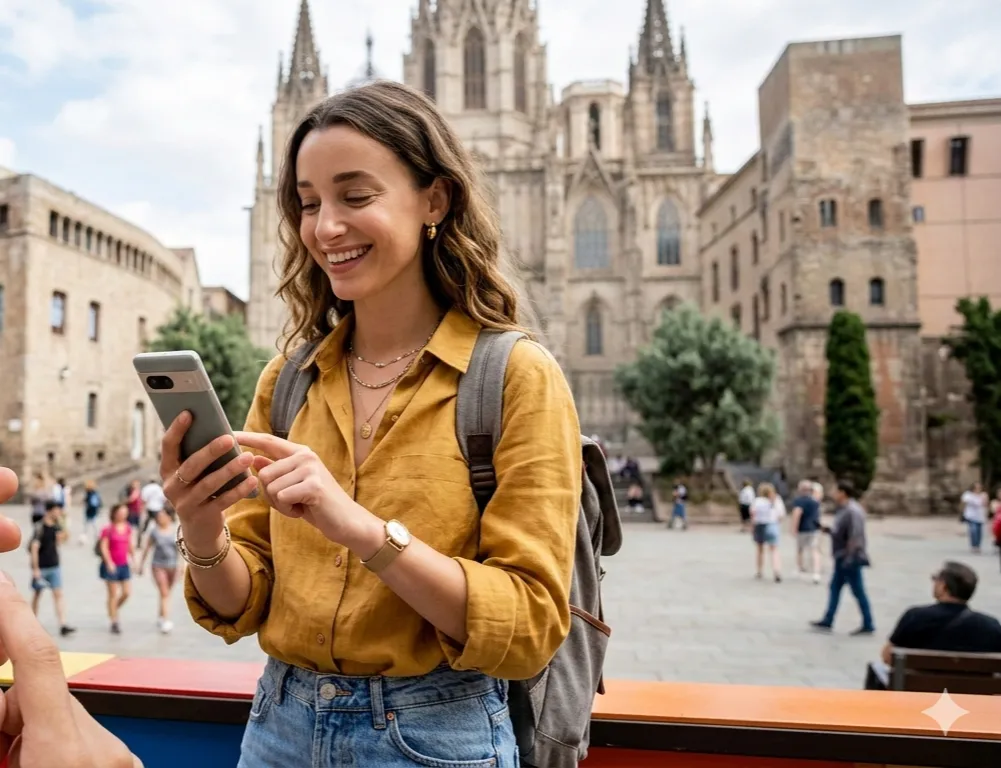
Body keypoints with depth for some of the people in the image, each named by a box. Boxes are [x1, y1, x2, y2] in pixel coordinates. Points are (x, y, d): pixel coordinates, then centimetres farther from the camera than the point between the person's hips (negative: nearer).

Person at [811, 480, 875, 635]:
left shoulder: (852, 511, -21)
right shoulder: (843, 509, 10)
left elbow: (855, 537, -25)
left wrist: (849, 558, -25)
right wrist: (828, 529, 7)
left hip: (849, 559, -10)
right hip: (842, 558, 10)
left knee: (858, 592, 0)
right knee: (835, 588, 14)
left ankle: (868, 625, 11)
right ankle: (827, 621, 21)